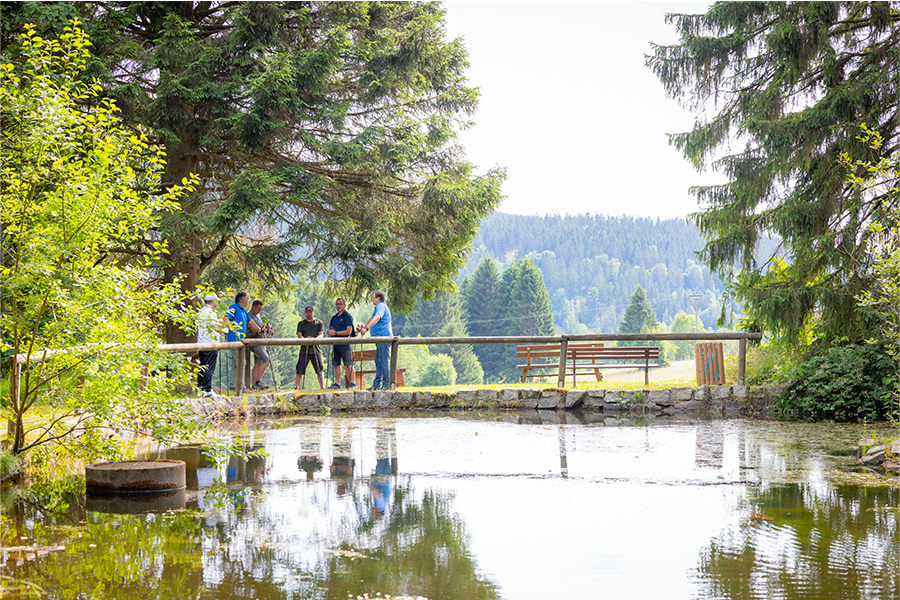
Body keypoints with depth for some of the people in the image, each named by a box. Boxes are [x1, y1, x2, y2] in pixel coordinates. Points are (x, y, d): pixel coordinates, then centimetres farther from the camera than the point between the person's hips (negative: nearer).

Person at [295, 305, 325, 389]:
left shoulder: (319, 323, 11)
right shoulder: (301, 324, 14)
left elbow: (321, 334, -1)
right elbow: (299, 334, 2)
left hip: (315, 350, -1)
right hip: (304, 350, 1)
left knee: (319, 371, -1)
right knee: (300, 370, -4)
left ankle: (322, 388, 4)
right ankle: (296, 388, -1)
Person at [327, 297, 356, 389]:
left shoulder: (348, 316, -3)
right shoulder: (334, 317, 21)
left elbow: (349, 331, -13)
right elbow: (330, 330, 24)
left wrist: (336, 333, -15)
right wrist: (330, 332, -2)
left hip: (345, 343, -8)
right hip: (335, 343, 8)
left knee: (348, 364, -10)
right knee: (336, 364, 7)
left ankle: (352, 383, -10)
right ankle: (337, 383, 10)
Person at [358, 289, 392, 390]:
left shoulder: (381, 306, -12)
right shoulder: (379, 307, 23)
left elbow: (376, 318, -30)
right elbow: (372, 318, 38)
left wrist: (366, 328, -40)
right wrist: (363, 327, 43)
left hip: (384, 337, -11)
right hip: (380, 339, 11)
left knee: (383, 361, -10)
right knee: (378, 361, 11)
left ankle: (386, 385, -8)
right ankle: (377, 384, 14)